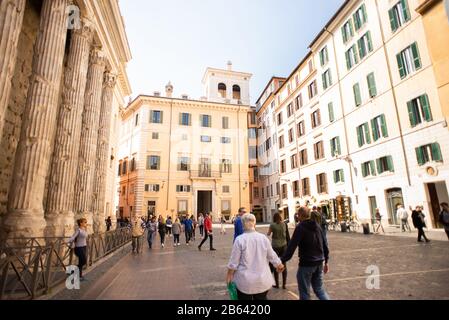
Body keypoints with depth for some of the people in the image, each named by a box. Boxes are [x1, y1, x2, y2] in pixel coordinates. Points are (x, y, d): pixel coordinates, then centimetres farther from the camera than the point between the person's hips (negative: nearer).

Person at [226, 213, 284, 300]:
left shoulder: (239, 239, -14)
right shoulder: (263, 238, -5)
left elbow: (234, 261, -9)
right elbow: (272, 256, 6)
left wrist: (229, 274, 6)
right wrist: (279, 265, 25)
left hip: (245, 281, -3)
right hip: (262, 280, 3)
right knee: (262, 298, 19)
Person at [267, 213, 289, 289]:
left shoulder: (272, 225, -9)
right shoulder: (285, 224, -2)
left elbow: (268, 234, 4)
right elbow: (288, 235, 2)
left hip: (275, 246, -3)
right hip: (284, 246, 3)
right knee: (284, 265, 12)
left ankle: (277, 284, 16)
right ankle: (284, 284, 17)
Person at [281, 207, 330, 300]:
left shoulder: (300, 227, -15)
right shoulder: (317, 226, 6)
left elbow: (291, 247, -20)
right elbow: (325, 245, 10)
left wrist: (282, 261, -17)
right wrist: (326, 261, 19)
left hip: (306, 264, -7)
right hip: (319, 263, 7)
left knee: (305, 292, 9)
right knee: (319, 289, 21)